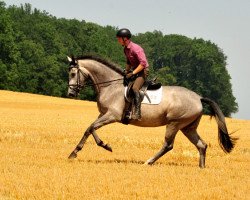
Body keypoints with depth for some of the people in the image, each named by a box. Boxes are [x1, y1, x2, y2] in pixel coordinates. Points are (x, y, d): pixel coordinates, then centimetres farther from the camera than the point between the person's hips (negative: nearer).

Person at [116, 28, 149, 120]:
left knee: (135, 88, -31)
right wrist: (126, 71, 8)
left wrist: (132, 73, -27)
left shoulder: (135, 48, -21)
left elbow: (143, 63, -27)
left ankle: (137, 112, -36)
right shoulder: (126, 49, 8)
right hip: (134, 70, 10)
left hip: (142, 71, -10)